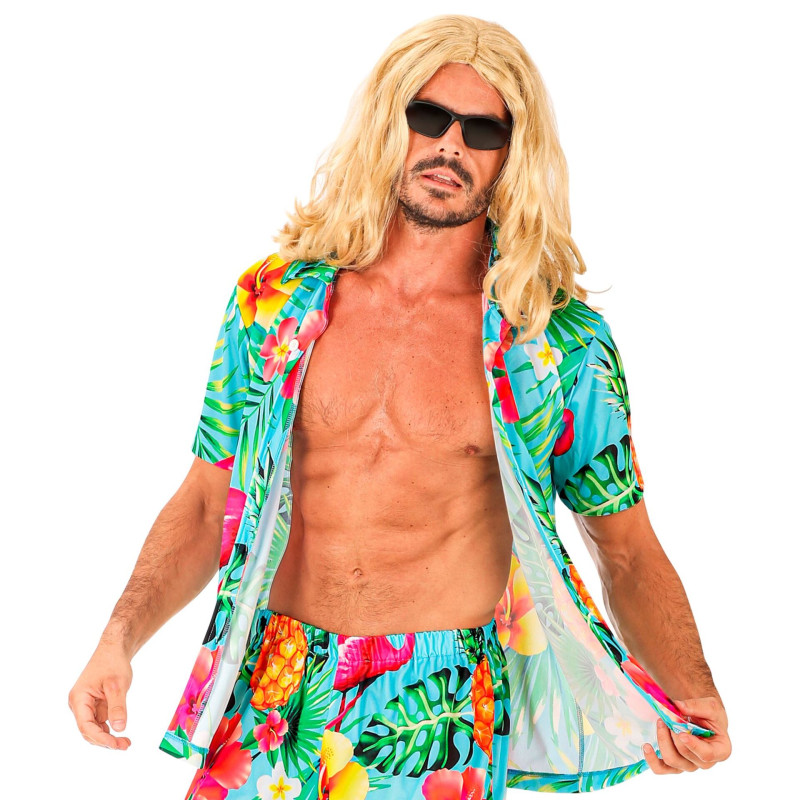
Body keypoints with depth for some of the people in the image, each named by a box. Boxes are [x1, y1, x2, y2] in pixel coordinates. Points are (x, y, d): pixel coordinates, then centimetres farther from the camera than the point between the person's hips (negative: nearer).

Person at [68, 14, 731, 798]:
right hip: (272, 702, 2)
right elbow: (206, 500, 4)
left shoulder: (562, 343, -6)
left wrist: (692, 695, -16)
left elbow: (626, 545, 0)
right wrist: (121, 638, -9)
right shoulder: (275, 300, -1)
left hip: (441, 723, -1)